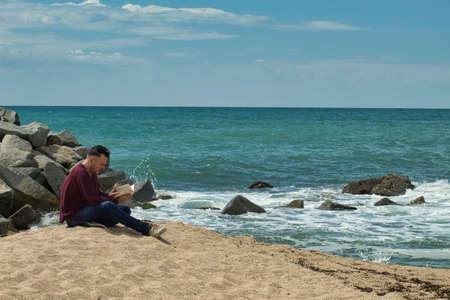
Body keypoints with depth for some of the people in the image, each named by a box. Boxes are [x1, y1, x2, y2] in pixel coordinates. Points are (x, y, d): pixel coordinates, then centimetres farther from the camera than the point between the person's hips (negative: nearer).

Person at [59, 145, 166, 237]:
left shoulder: (92, 173, 13)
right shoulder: (80, 173, -19)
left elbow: (98, 195, 14)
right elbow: (93, 200, -24)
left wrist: (109, 196, -7)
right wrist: (116, 201, -15)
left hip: (87, 211, 10)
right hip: (73, 217, -10)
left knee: (125, 209, 2)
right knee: (107, 206, -34)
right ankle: (146, 229, -35)